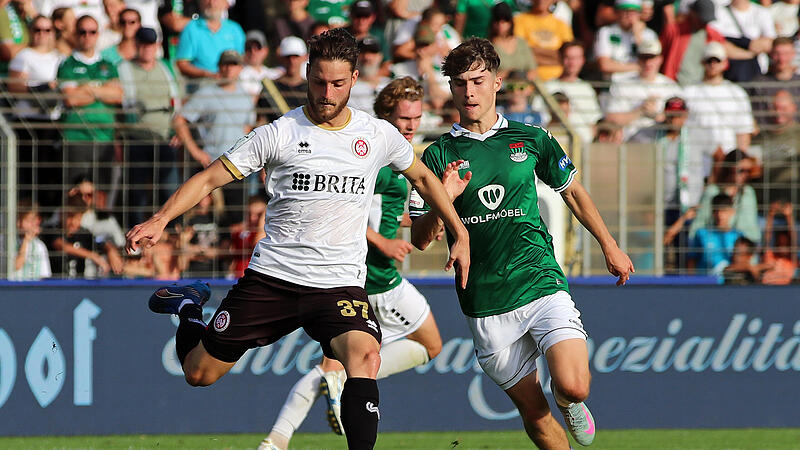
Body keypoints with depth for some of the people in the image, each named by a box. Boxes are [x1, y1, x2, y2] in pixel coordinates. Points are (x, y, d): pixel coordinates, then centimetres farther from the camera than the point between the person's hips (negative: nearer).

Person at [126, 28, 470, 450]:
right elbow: (210, 178, -3)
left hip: (340, 284, 0)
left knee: (364, 357, -31)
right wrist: (160, 219, -17)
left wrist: (460, 235, 20)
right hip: (271, 276, 0)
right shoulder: (279, 134, -4)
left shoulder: (378, 135, 5)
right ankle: (189, 307, 40)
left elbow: (422, 176, 24)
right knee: (199, 372, 7)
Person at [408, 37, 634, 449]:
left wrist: (610, 247, 26)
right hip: (485, 304, 0)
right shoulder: (439, 156, 3)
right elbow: (420, 240, 2)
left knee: (572, 387, -18)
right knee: (532, 410, 0)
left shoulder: (531, 140, 6)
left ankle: (571, 403, 18)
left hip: (542, 283, 0)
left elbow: (573, 192, 22)